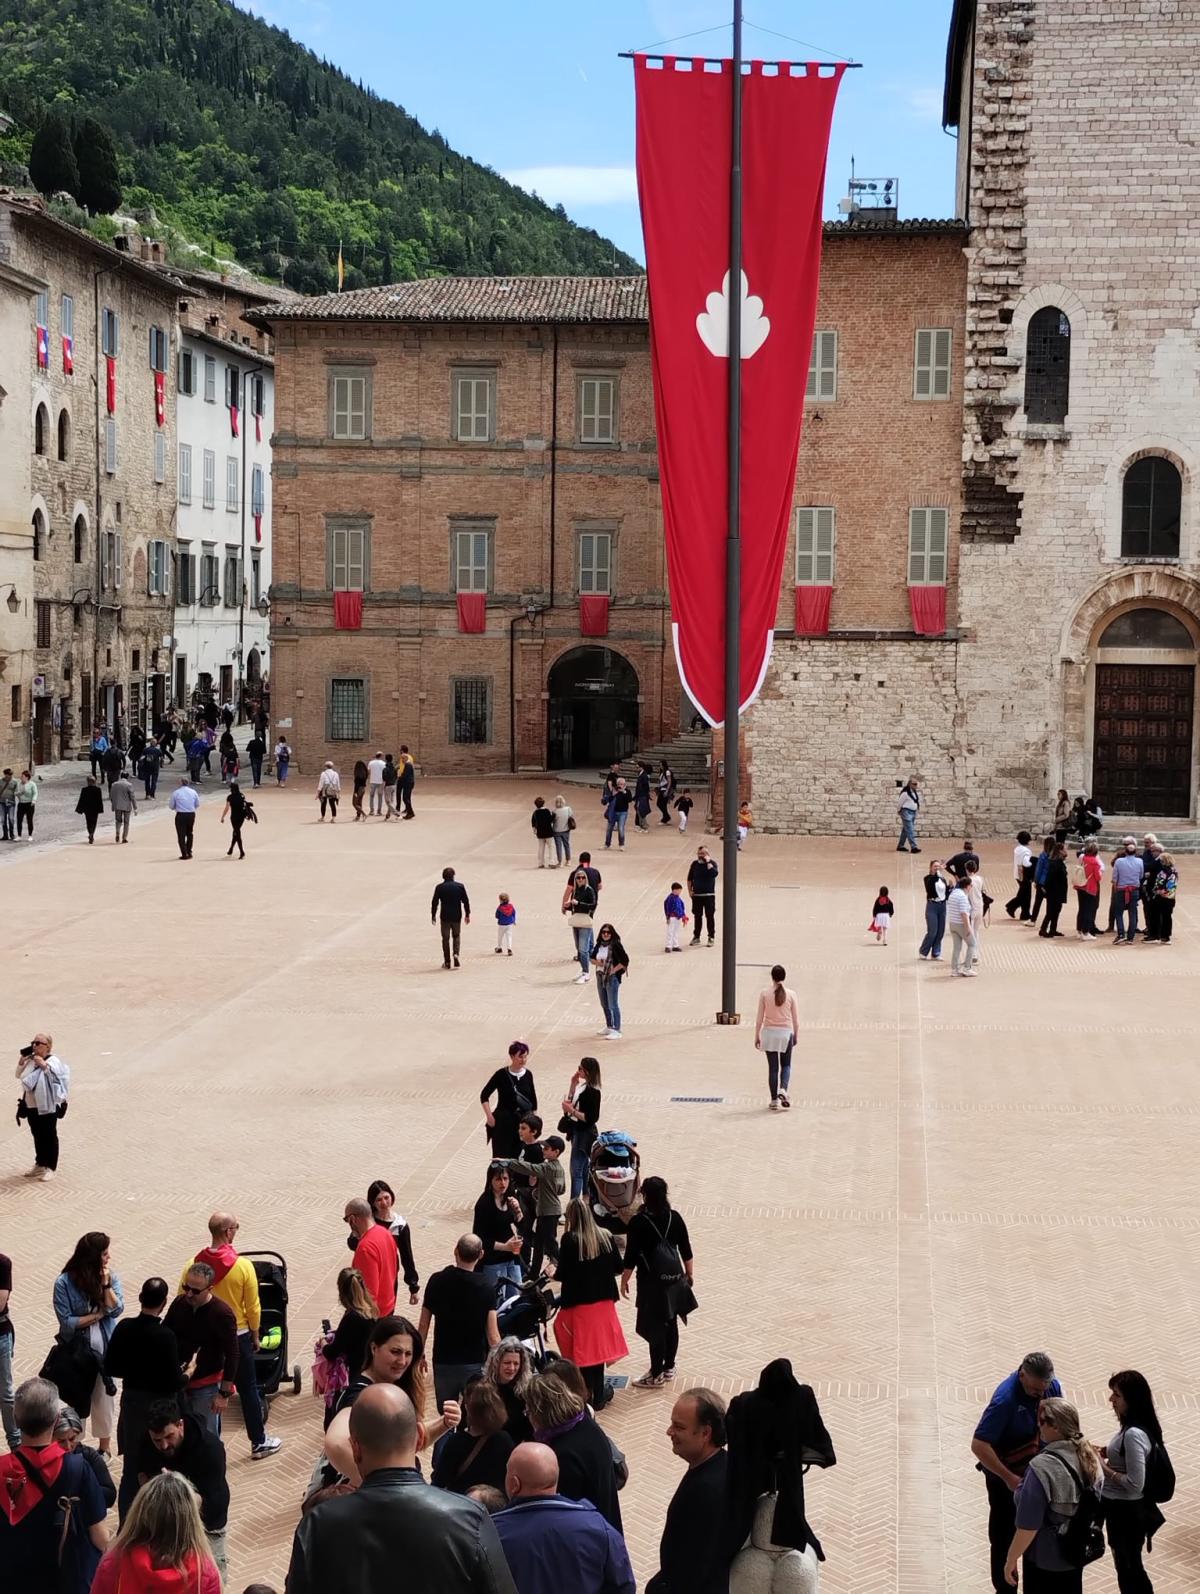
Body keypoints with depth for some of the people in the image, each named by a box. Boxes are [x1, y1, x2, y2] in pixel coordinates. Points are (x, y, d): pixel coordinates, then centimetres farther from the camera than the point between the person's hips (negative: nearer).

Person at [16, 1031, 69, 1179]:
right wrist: (21, 1060, 0)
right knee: (37, 1136, 17)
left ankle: (51, 1167, 14)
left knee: (49, 1137, 4)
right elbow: (19, 1075, 16)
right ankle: (40, 1164, 31)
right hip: (31, 1106, 6)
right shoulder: (31, 1060, 4)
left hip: (47, 1107, -6)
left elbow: (57, 1077, -25)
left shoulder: (53, 1061, -14)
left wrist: (44, 1065, -27)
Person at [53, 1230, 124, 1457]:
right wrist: (98, 1314, -15)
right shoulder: (64, 1283, -16)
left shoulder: (111, 1278, -6)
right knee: (78, 1400, 11)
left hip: (105, 1351, 2)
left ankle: (105, 1445, 30)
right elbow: (66, 1322, -19)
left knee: (104, 1397, 14)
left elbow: (115, 1310, -16)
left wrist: (105, 1283, -21)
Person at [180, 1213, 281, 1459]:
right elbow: (253, 1307, -11)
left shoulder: (193, 1265, -11)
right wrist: (255, 1335, 4)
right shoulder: (243, 1265, -18)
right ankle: (259, 1442, 23)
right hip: (237, 1336, -2)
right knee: (248, 1389, 13)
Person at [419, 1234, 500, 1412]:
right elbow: (492, 1335, -13)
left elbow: (423, 1326, 0)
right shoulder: (486, 1287, -12)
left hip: (443, 1362, 2)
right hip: (475, 1363, -2)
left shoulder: (437, 1282, -6)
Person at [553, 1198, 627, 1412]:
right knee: (598, 1345, 14)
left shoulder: (570, 1240, -15)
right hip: (603, 1301, 4)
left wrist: (553, 1274, 7)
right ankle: (598, 1395, 20)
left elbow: (562, 1274, -14)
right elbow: (618, 1267, 1)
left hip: (579, 1303, -4)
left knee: (581, 1349, 7)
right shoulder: (605, 1237, -4)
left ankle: (586, 1394, 12)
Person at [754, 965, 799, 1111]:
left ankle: (774, 1100, 8)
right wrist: (796, 1035, 14)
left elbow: (759, 1017, -3)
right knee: (786, 1065, 15)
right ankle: (783, 1090, -9)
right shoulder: (791, 994, -5)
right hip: (786, 1033, 0)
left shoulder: (764, 994, -6)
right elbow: (795, 1018, 1)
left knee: (773, 1067, 7)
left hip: (769, 1033, 0)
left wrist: (757, 1036, 5)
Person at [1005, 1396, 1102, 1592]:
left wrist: (1011, 1559, -15)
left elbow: (1028, 1526, -27)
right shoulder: (1089, 1457, -7)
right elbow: (1094, 1505, 7)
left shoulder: (1042, 1467, -30)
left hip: (1044, 1558, -7)